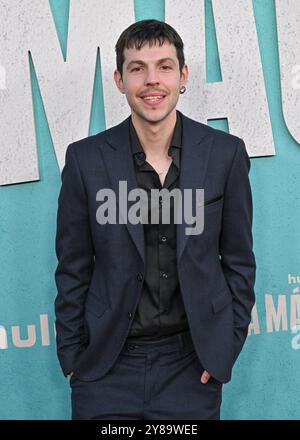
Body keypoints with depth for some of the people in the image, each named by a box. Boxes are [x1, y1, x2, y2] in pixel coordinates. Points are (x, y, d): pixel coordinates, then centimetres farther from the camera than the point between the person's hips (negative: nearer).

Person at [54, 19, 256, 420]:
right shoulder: (86, 158, -4)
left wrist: (227, 345, 1)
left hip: (191, 366, 1)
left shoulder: (226, 153, -3)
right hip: (107, 366, 0)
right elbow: (73, 269, 1)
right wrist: (72, 357, 1)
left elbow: (238, 259, 4)